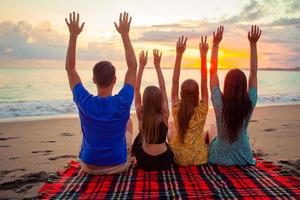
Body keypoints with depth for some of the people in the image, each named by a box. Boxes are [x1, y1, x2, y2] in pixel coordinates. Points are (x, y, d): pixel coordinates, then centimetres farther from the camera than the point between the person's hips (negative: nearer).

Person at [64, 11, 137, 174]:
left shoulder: (85, 103, -21)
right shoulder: (122, 103, -24)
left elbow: (70, 68, -9)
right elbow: (133, 66, -14)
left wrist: (73, 35, -9)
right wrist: (125, 34, -12)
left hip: (89, 166, 1)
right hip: (118, 166, -1)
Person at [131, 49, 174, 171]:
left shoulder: (141, 115, -14)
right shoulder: (164, 115, -13)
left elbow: (136, 90, -10)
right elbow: (163, 88, -7)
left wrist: (141, 66, -13)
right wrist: (157, 65, -7)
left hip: (145, 162, 0)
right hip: (164, 162, 1)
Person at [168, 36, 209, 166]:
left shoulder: (177, 109, -13)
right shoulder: (202, 110, -15)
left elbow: (174, 81, -11)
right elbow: (204, 82, -12)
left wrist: (179, 54, -13)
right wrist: (203, 55, -13)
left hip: (179, 159, 1)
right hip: (200, 159, -1)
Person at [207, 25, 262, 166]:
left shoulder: (220, 103, -24)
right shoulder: (249, 104, -19)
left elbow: (213, 71, -16)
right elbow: (253, 72, -9)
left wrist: (215, 44, -14)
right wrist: (253, 44, -7)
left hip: (220, 159, -2)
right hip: (243, 160, 2)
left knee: (212, 129, 28)